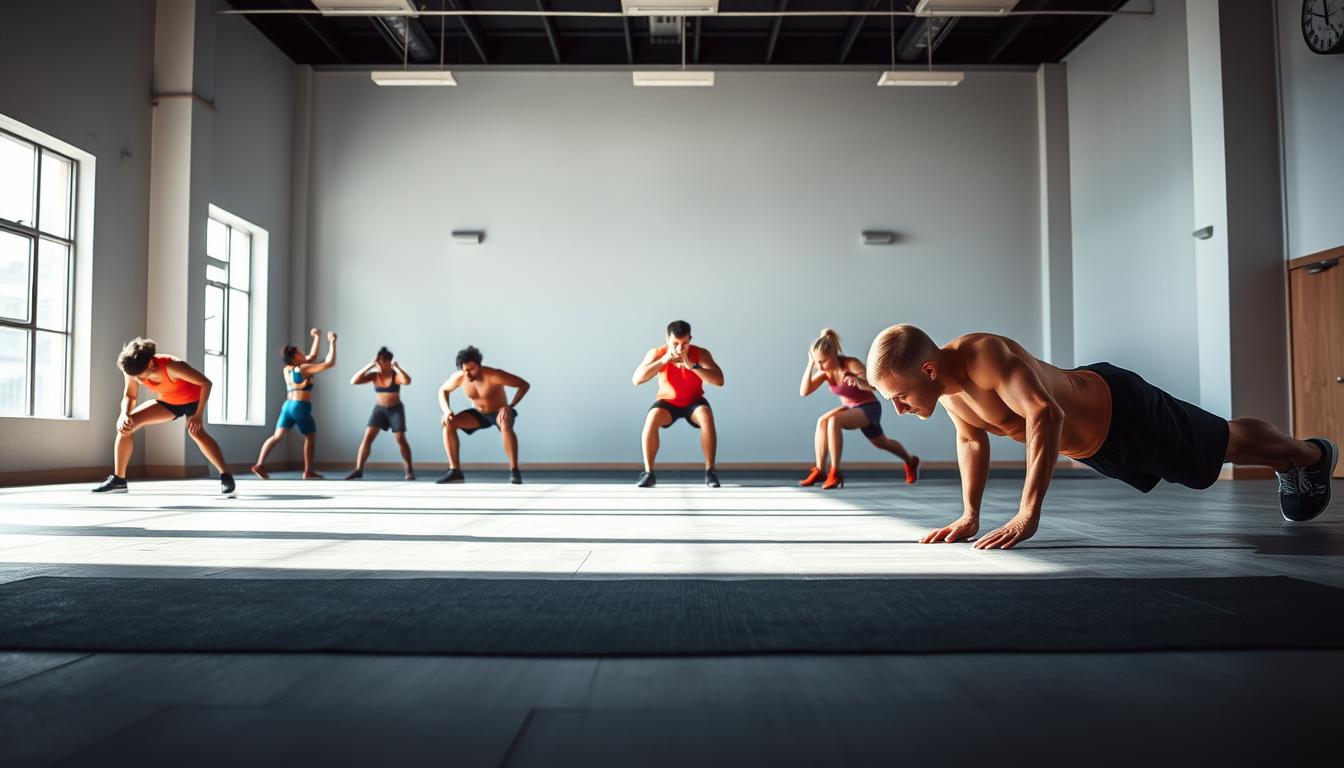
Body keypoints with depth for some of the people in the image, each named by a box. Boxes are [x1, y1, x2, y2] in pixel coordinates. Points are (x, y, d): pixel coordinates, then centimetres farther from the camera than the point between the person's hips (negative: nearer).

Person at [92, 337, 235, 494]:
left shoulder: (172, 366, -38)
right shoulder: (133, 370, -22)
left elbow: (206, 383, -31)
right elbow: (129, 396, -5)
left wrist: (199, 415, -36)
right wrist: (125, 415, -27)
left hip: (193, 398, -6)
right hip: (168, 402, 6)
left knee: (196, 431, -35)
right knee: (125, 425, -5)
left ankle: (226, 476, -32)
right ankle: (118, 479, 6)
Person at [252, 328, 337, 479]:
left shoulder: (287, 369, 13)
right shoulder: (304, 368, -9)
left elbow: (313, 355, 23)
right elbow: (329, 363, -14)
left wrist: (317, 337, 20)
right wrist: (332, 343, -9)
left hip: (288, 405, 7)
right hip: (301, 407, -6)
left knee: (278, 436, 0)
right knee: (311, 437, 10)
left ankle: (259, 464, -13)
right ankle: (308, 471, 13)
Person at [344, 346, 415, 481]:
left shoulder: (396, 375, -18)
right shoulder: (374, 375, -10)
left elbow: (407, 381, -41)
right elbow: (353, 381, -20)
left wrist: (396, 367, -40)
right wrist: (369, 366, -25)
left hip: (395, 409, -3)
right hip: (379, 409, 3)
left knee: (400, 439, -10)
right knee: (367, 437, -8)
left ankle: (409, 470, 5)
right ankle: (358, 470, -5)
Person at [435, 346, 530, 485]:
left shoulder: (493, 375, -31)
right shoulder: (459, 377, -17)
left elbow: (525, 385, -29)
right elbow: (443, 391, 5)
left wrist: (510, 406, -39)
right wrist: (446, 410, -15)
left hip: (499, 413, -5)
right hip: (479, 414, 5)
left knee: (506, 425, -41)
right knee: (448, 423, -15)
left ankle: (514, 471, -35)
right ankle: (455, 471, -10)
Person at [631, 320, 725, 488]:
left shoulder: (701, 353, -19)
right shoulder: (656, 353, -18)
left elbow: (719, 381, -30)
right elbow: (636, 379, -28)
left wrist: (692, 366, -39)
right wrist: (663, 360, -35)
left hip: (694, 402, 0)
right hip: (667, 402, 0)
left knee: (707, 417, -34)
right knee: (651, 418, -32)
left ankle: (710, 471, -22)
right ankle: (649, 473, -19)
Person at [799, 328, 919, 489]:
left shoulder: (851, 364, -28)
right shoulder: (825, 371, -12)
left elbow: (874, 386, -37)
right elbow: (804, 391, -21)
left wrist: (859, 381, -58)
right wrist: (810, 364, -26)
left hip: (869, 408, -7)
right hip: (849, 407, 7)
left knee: (833, 421, -30)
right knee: (822, 421, -18)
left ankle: (835, 473, -25)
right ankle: (818, 470, -10)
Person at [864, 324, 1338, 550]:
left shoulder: (984, 355, -42)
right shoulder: (945, 382, -17)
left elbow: (1045, 415, -56)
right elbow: (972, 440, 1)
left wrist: (1027, 515, -56)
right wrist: (969, 515, -6)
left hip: (1121, 410, -7)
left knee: (1226, 444, 20)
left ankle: (1308, 454, 52)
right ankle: (1289, 465, 61)